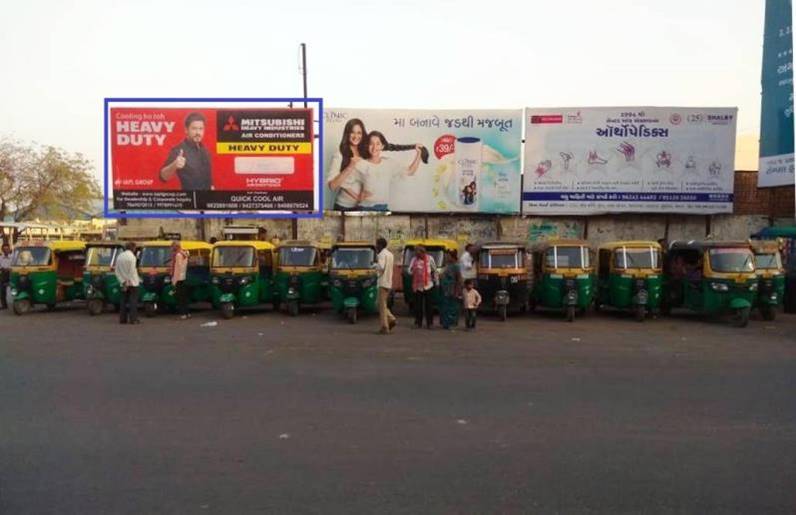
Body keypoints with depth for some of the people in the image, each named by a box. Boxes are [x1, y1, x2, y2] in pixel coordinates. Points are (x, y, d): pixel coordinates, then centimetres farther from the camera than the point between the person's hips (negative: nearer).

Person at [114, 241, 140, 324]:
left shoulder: (119, 256, 9)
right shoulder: (131, 256, -11)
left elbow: (116, 271, 5)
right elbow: (132, 270, -18)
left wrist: (123, 281, -1)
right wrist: (128, 281, -10)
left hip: (124, 283, 6)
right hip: (132, 283, -6)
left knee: (124, 301, 11)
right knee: (133, 301, -4)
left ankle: (122, 319, 11)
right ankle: (133, 319, -7)